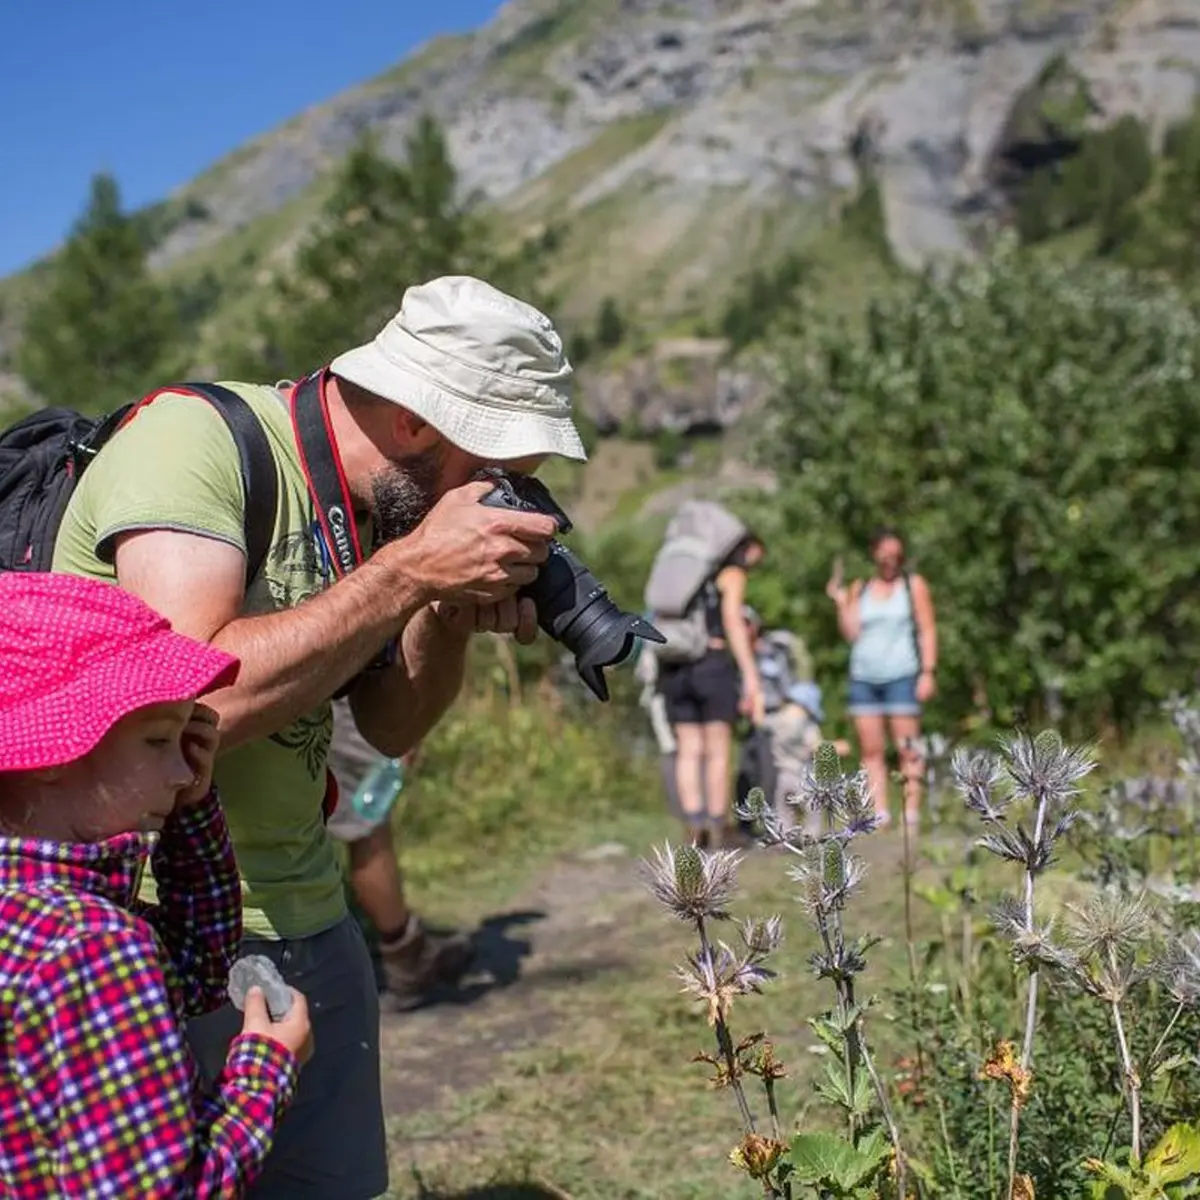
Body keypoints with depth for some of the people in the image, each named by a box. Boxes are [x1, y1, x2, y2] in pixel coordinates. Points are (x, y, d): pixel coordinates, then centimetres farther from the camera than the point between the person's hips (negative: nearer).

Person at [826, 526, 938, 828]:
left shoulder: (914, 585, 9)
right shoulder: (859, 589, 16)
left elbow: (928, 630, 3)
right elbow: (851, 634, 10)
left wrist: (928, 671, -6)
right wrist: (841, 603, -2)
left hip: (901, 676, -3)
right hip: (863, 677, 3)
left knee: (907, 748, -8)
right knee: (871, 750, 0)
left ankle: (911, 815, -7)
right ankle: (880, 815, 2)